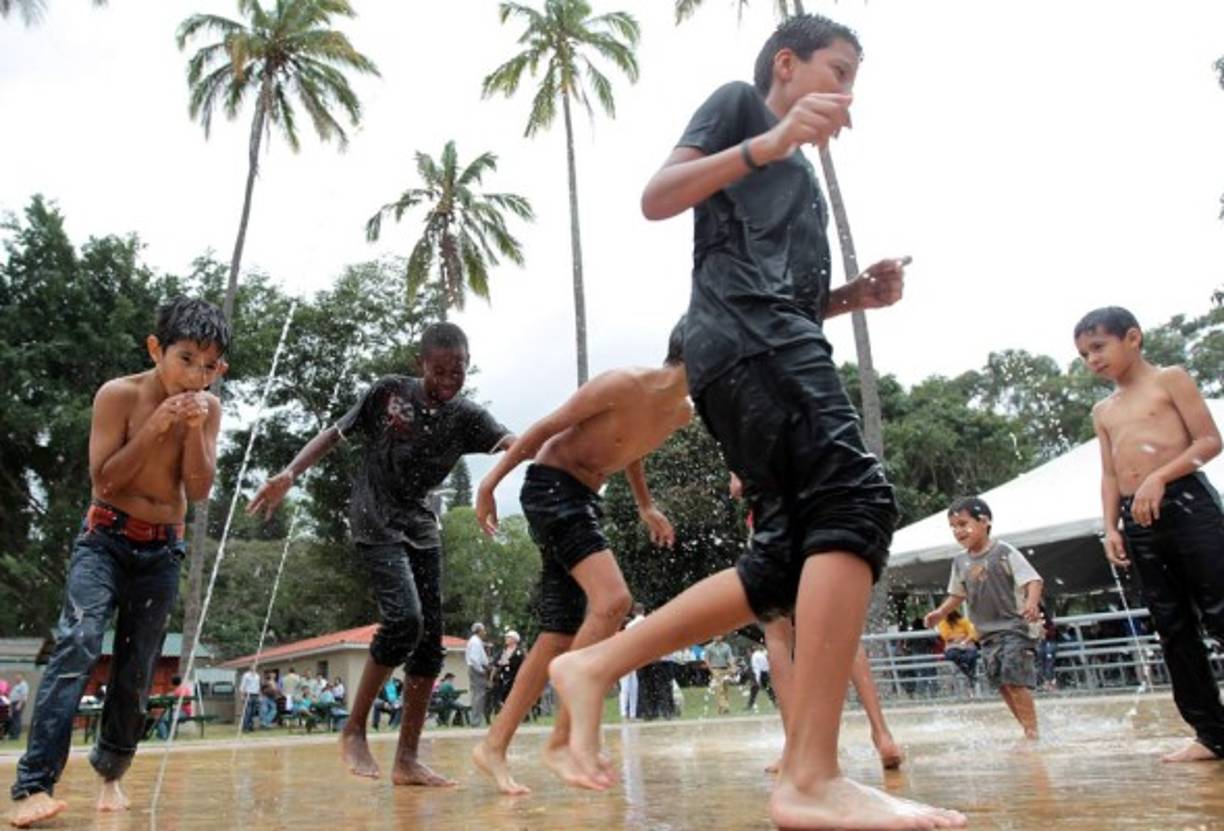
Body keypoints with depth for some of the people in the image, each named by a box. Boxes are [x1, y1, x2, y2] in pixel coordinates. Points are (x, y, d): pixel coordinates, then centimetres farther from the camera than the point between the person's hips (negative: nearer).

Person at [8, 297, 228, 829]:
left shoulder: (207, 408, -3)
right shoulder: (120, 394, -12)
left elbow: (199, 491, -8)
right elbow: (103, 480, -15)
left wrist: (195, 429, -22)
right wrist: (155, 428, -25)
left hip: (162, 551, 3)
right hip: (106, 540, -3)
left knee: (136, 672, 7)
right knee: (77, 645, -22)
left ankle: (111, 775, 25)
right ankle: (34, 785, -23)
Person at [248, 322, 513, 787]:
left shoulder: (466, 416, -4)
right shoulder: (388, 392, -7)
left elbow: (512, 444, -21)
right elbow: (335, 435, 1)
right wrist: (289, 475, -11)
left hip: (420, 527, 4)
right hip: (375, 521, -4)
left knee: (430, 640, -1)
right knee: (404, 618, -22)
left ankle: (407, 759, 8)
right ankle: (354, 729, -3)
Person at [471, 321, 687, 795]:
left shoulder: (683, 414, 5)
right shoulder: (622, 385, -20)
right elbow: (545, 428, -12)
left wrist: (645, 506, 25)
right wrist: (491, 481, -8)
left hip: (583, 499, 9)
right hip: (550, 486, -9)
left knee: (560, 637, 5)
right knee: (612, 600, -26)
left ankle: (494, 746, 14)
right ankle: (561, 742, -18)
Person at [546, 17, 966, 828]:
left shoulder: (801, 176, 37)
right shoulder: (740, 101, 15)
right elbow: (657, 199, -2)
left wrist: (856, 296, 16)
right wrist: (767, 143, -12)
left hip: (779, 344, 9)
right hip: (745, 337, -9)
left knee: (790, 562, -1)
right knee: (856, 499, -25)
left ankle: (595, 666, 2)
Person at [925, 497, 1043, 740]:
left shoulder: (1004, 552, -10)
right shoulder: (960, 562, 8)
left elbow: (1033, 580, -14)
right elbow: (958, 594, 19)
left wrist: (1032, 603, -32)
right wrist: (940, 613, 7)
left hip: (1014, 626, -6)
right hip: (987, 633, 6)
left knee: (1015, 679, -14)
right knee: (1001, 683, 6)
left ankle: (1032, 729, -7)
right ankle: (1028, 729, 16)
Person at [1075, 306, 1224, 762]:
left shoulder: (1170, 379, 4)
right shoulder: (1103, 411, 20)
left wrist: (1160, 477, -17)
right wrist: (1111, 528, 5)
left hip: (1186, 502, -6)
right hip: (1138, 523, 6)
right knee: (1173, 627, 5)